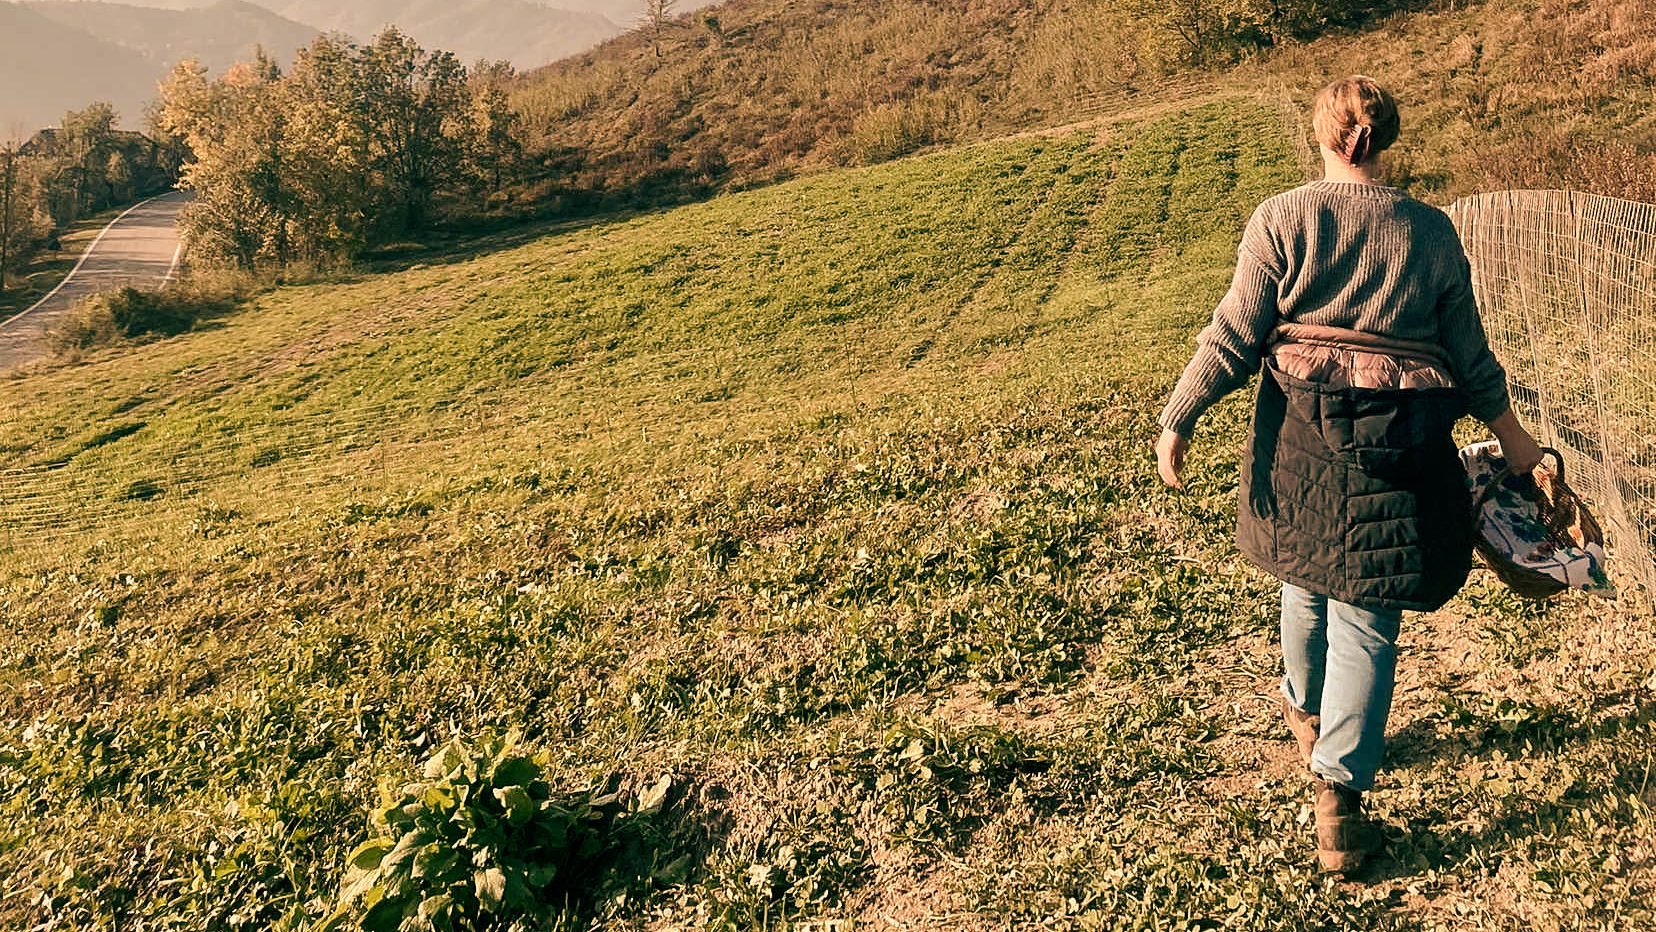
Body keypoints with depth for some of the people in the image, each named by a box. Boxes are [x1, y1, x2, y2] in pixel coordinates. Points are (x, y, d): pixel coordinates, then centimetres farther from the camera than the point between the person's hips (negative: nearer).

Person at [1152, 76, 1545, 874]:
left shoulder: (1283, 218, -2)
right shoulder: (1431, 231, 4)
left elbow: (1235, 337, -7)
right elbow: (1468, 351, 10)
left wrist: (1178, 420, -1)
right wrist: (1508, 429, 24)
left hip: (1302, 434, 0)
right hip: (1402, 445, 0)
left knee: (1307, 578, 23)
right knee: (1366, 620, 4)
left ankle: (1306, 712, 47)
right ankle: (1338, 793, 1)